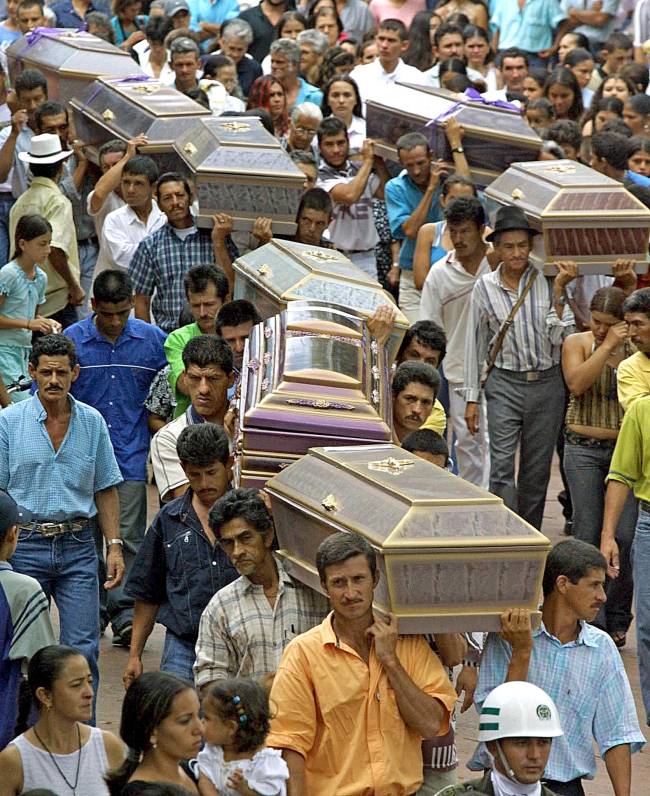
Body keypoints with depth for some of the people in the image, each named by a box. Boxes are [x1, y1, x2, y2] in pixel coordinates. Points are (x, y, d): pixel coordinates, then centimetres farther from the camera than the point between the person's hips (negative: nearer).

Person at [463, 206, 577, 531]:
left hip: (546, 384, 1)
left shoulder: (548, 283, -2)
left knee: (537, 470, 7)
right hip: (505, 384, -1)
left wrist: (559, 291, -14)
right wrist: (472, 398, 7)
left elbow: (560, 337, -6)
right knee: (502, 466, -13)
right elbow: (475, 344, 7)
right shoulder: (485, 288, 1)